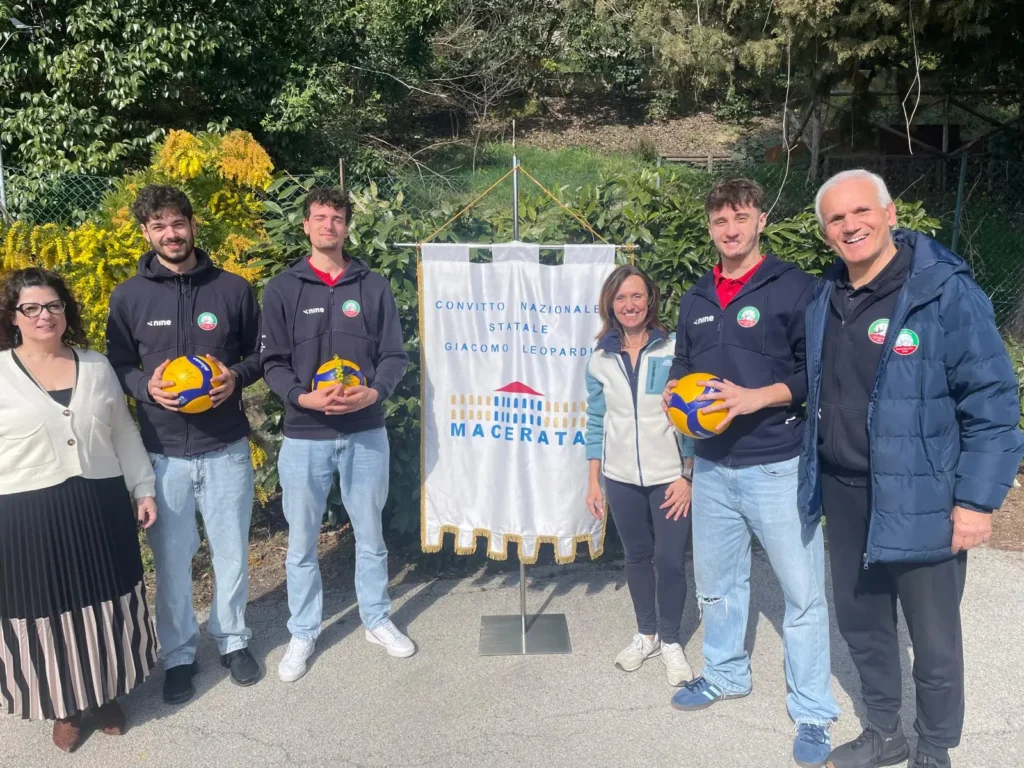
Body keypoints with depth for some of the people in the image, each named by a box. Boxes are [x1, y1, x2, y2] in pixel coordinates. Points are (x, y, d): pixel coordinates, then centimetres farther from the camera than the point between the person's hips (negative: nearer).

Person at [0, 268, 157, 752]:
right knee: (46, 613, 10)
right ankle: (63, 706, 32)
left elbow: (123, 433, 11)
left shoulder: (97, 366, 5)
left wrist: (143, 488, 8)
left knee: (106, 606, 13)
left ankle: (107, 695, 35)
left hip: (101, 507, 3)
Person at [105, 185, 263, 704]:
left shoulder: (234, 289, -1)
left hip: (226, 449, 0)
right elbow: (118, 365, 7)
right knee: (171, 558, 10)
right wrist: (145, 385, -14)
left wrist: (237, 375, -14)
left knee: (231, 552, 12)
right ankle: (178, 654, 31)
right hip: (162, 453, 0)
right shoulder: (128, 297, 0)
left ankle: (232, 639, 35)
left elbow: (259, 352, 7)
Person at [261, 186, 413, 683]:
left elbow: (395, 355, 3)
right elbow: (273, 362, -1)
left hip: (366, 434, 1)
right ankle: (303, 634, 28)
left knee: (370, 535, 14)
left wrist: (374, 392, -16)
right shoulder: (282, 290, 1)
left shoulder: (374, 287, 4)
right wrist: (302, 397, -20)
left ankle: (377, 621, 33)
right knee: (302, 543, 10)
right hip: (304, 437, -1)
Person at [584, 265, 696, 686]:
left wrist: (688, 476, -8)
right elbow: (596, 422, 7)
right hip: (622, 478, 3)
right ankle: (645, 634, 33)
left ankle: (671, 640, 23)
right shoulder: (600, 359, 3)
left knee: (670, 560, 1)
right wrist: (594, 481, 6)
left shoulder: (673, 351, -6)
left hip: (670, 476, -3)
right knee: (637, 556, 15)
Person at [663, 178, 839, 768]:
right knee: (716, 582, 18)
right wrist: (676, 394, 1)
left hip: (778, 466, -5)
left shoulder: (794, 287, -5)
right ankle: (726, 674, 39)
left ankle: (814, 715, 19)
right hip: (712, 466, 6)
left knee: (803, 591, 3)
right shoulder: (697, 299, 13)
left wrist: (757, 397, -21)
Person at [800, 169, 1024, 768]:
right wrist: (818, 478, 15)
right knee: (860, 621, 20)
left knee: (933, 639, 11)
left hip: (920, 500, -6)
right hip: (843, 494, 6)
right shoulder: (825, 301, 6)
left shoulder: (946, 292, -14)